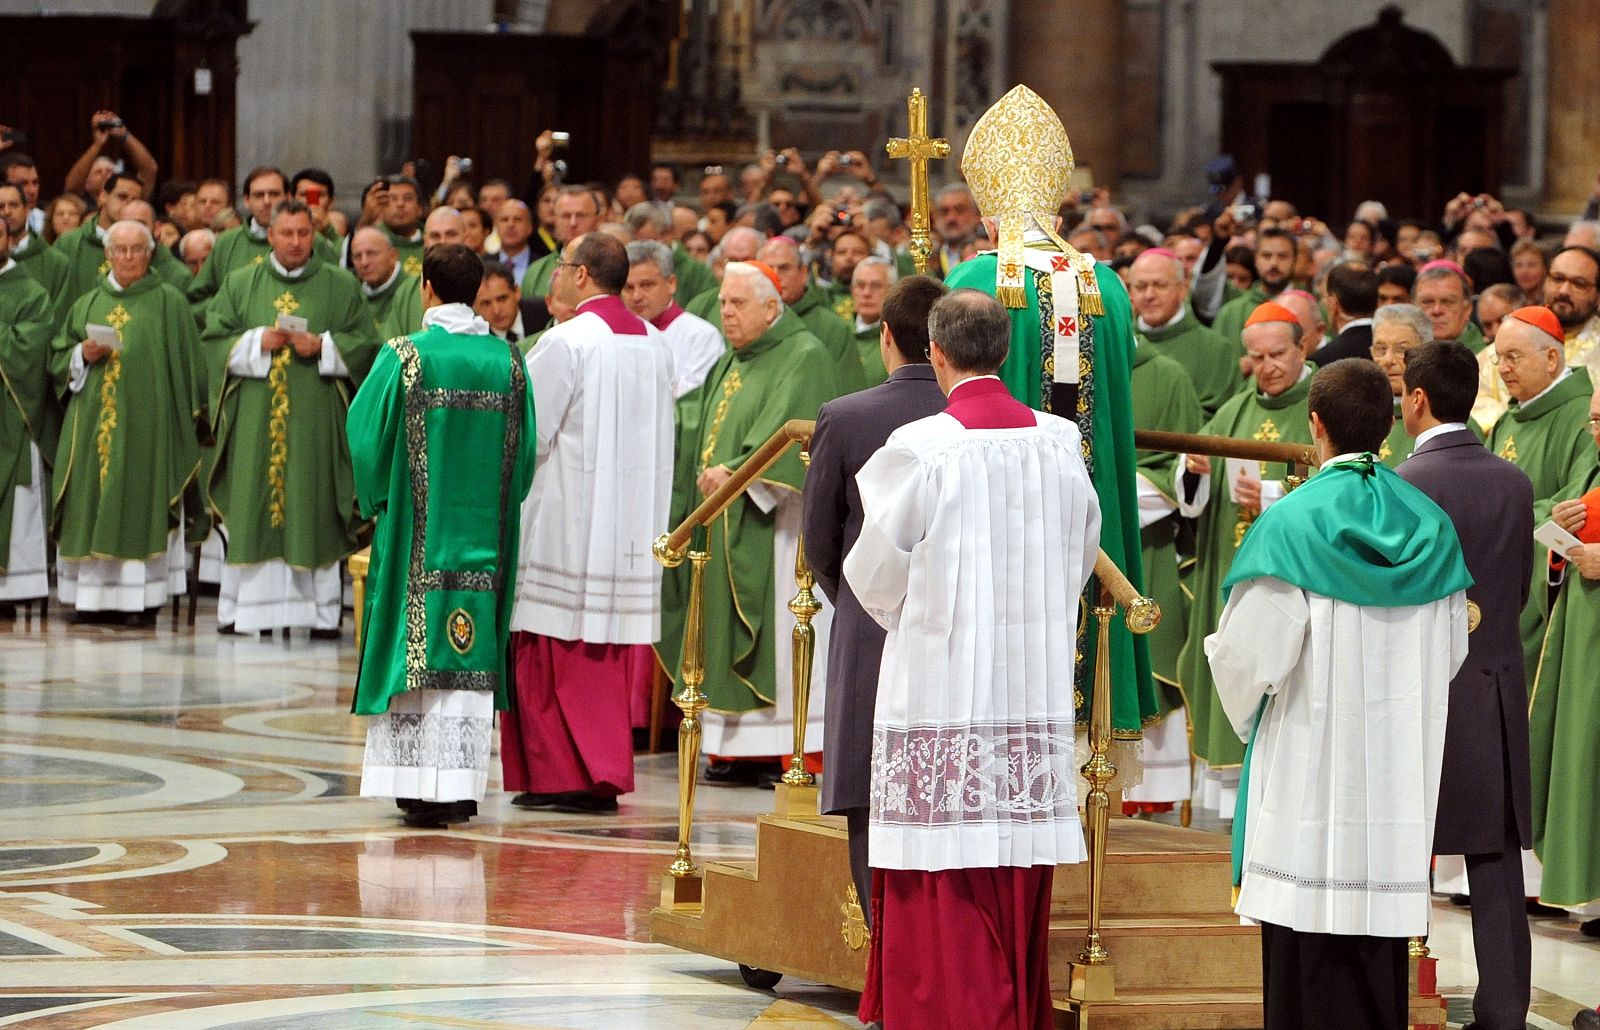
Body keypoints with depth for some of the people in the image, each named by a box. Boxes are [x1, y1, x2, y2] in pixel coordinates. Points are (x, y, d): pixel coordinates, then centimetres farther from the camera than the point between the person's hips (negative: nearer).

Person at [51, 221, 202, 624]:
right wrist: (82, 355, -5)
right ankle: (93, 595, 3)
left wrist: (184, 419, -6)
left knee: (141, 503, -7)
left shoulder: (169, 303, 4)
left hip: (147, 420, -4)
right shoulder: (87, 305, 15)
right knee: (92, 504, 0)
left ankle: (140, 598, -6)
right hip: (94, 420, 4)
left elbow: (185, 363, 1)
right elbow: (57, 359, 16)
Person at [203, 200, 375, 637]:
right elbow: (215, 340, 6)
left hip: (316, 418, -1)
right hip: (255, 417, 1)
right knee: (252, 512, -1)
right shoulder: (241, 284, 11)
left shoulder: (341, 286, 8)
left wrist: (323, 346, -11)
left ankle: (321, 610, -1)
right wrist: (257, 342, -10)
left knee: (315, 513, -3)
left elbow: (365, 344, 5)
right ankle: (242, 606, 2)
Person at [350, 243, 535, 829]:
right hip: (483, 532, 3)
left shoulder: (404, 356, -9)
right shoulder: (507, 361, 2)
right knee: (470, 654, 6)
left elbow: (368, 430, -6)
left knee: (420, 646, -1)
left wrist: (376, 500, 10)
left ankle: (423, 788, -5)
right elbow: (524, 449, 6)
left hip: (417, 533, -3)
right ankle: (461, 788, 7)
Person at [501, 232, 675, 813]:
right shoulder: (654, 344, 9)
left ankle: (558, 776, -2)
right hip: (632, 522, 7)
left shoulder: (568, 341, -13)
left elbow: (527, 429, -12)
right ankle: (606, 774, 10)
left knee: (555, 649, -1)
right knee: (612, 652, 9)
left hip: (566, 520, -7)